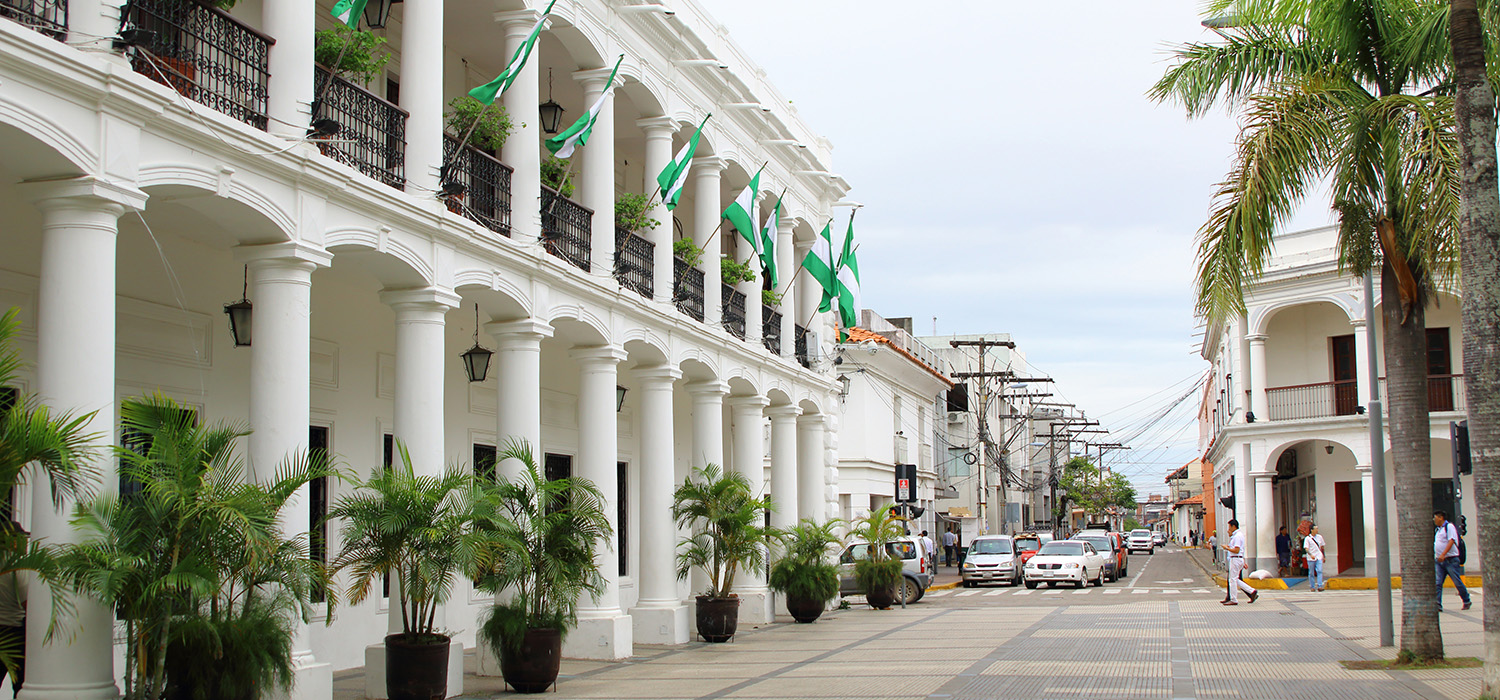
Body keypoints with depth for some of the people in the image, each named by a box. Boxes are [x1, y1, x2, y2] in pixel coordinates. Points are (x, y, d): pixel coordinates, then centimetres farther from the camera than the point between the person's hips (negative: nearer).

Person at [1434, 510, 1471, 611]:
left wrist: (1443, 555, -26)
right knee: (1437, 583, -6)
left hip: (1450, 560, -7)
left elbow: (1451, 541, -18)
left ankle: (1466, 602, 18)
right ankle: (1437, 605, -11)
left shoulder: (1449, 527, -7)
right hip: (1440, 561, 7)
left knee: (1457, 582, 0)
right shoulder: (1439, 529, 18)